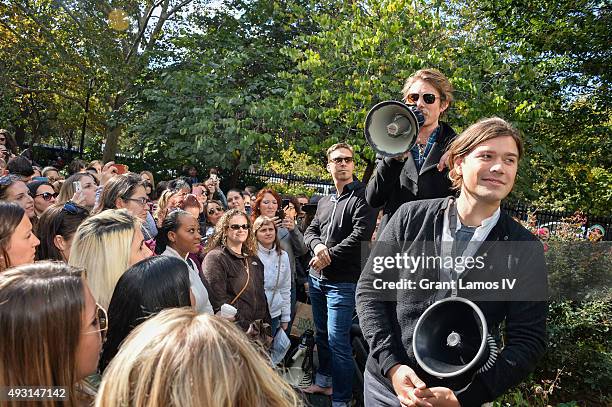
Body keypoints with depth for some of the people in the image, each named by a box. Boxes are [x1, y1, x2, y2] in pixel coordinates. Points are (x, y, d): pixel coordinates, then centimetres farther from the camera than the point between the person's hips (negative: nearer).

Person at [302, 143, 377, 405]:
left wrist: (329, 256, -14)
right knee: (321, 334, 20)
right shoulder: (324, 202, 15)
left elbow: (360, 235, -19)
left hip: (343, 281, -7)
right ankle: (324, 381, 39)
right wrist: (317, 245, -11)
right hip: (317, 278, 8)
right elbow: (310, 231, 13)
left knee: (337, 341, -6)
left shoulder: (362, 197, -9)